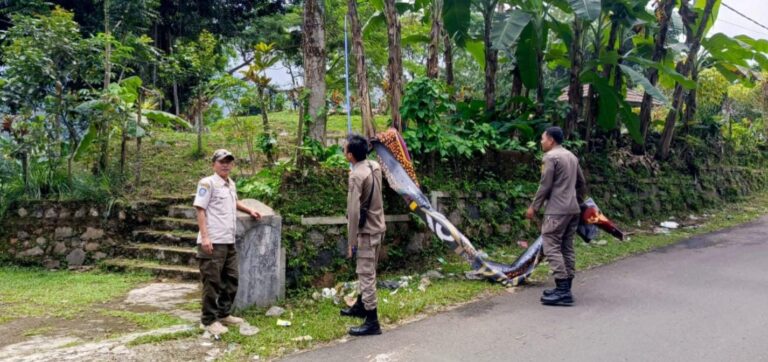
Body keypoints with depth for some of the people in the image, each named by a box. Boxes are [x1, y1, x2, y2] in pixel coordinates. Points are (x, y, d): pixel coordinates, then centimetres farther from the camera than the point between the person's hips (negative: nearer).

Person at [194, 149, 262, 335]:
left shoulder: (231, 184, 18)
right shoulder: (208, 183, -8)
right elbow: (200, 210, -14)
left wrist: (249, 210, 24)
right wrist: (205, 237, -21)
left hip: (229, 242, 9)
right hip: (213, 243, -9)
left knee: (231, 280, 15)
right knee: (212, 283, -4)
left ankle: (223, 314, 27)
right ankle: (208, 320, 4)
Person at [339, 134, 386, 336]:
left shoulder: (356, 176, -22)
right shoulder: (375, 166, 3)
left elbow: (354, 212, -24)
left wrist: (351, 242, -18)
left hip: (366, 230, -9)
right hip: (378, 226, 9)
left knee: (366, 275, -3)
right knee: (367, 272, 22)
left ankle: (372, 322, 1)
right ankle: (361, 306, 40)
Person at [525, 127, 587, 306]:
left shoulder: (550, 157, -9)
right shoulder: (572, 156, 17)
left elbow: (545, 186, -13)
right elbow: (582, 183, 21)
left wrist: (534, 207, -5)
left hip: (557, 210, -9)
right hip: (573, 209, 9)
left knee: (552, 247, -8)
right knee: (567, 248, 10)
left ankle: (562, 290, -14)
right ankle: (566, 289, 13)